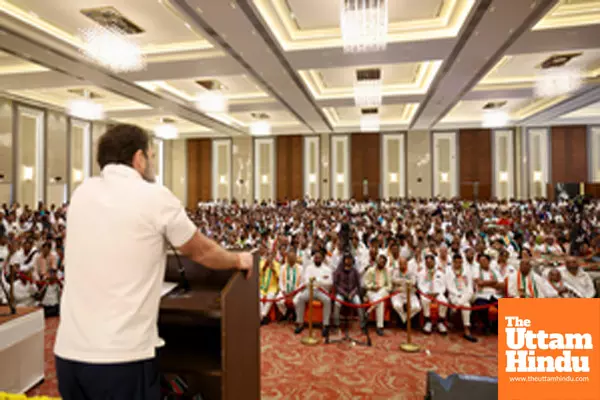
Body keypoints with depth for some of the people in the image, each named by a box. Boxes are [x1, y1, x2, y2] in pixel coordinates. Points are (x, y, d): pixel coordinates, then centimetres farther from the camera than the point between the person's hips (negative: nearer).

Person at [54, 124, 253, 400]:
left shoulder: (81, 193, 5)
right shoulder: (155, 196, -11)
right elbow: (202, 252, 1)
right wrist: (238, 260, 19)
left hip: (68, 351, 6)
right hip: (122, 357, -5)